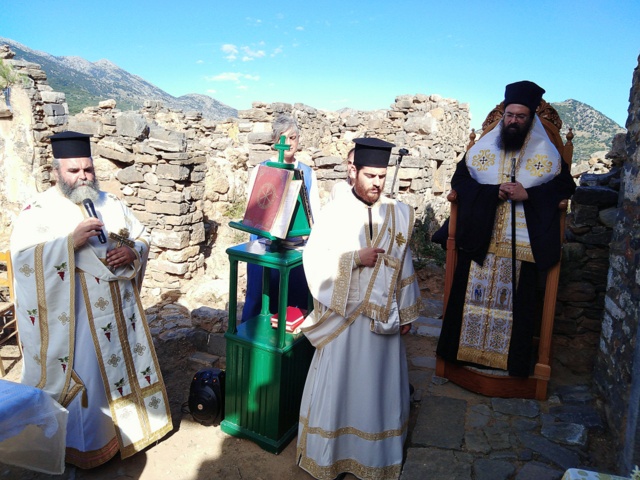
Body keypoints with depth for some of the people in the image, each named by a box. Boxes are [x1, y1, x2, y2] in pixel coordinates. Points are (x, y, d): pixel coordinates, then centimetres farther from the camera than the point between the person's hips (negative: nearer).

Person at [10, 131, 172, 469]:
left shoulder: (110, 203, 7)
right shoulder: (39, 210, -7)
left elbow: (142, 236, 10)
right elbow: (22, 255, -18)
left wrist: (132, 252, -12)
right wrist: (70, 241, -28)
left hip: (118, 310, 5)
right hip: (73, 317, -5)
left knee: (125, 362, 17)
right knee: (82, 375, 5)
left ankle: (131, 421, 38)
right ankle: (84, 443, 26)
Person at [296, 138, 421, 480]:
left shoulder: (398, 214, 0)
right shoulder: (333, 212, -9)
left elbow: (404, 265, 6)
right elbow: (313, 260, -11)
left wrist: (406, 313, 8)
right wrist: (355, 258, -19)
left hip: (384, 316, 3)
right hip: (344, 316, -2)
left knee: (380, 384, 15)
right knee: (338, 384, 10)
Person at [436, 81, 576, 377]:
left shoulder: (547, 153, 4)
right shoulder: (483, 147, 7)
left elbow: (565, 187, 2)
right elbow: (459, 179, 4)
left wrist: (528, 194, -14)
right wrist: (492, 192, -13)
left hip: (522, 243, -1)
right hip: (480, 238, 1)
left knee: (517, 303, 4)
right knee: (473, 295, 5)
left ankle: (512, 359, 19)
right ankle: (467, 351, 20)